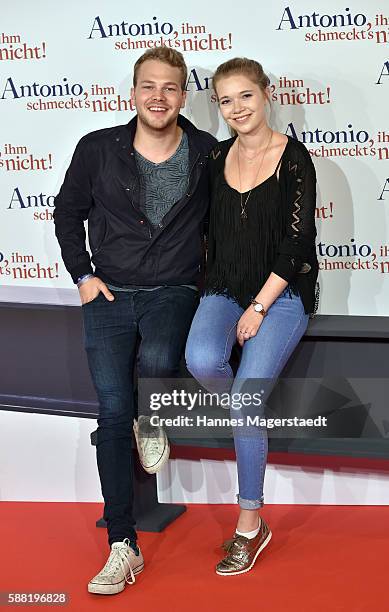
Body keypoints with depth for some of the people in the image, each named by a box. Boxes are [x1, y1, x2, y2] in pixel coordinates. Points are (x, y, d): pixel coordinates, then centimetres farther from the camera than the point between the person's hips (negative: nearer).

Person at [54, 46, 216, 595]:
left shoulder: (207, 153, 0)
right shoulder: (98, 149, 0)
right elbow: (68, 211, 13)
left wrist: (212, 276, 5)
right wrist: (82, 275, 5)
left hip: (174, 292, -1)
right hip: (109, 293, 1)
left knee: (157, 361, -34)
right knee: (113, 412, -7)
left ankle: (150, 422, 6)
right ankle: (123, 547, 0)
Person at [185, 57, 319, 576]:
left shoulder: (294, 160, -6)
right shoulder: (218, 158, 9)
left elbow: (295, 242, -9)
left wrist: (259, 306, -13)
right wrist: (215, 291, 5)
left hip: (282, 292, -4)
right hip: (225, 287, 4)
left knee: (244, 400, -16)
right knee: (201, 360, -28)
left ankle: (250, 524, -1)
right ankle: (251, 412, 7)